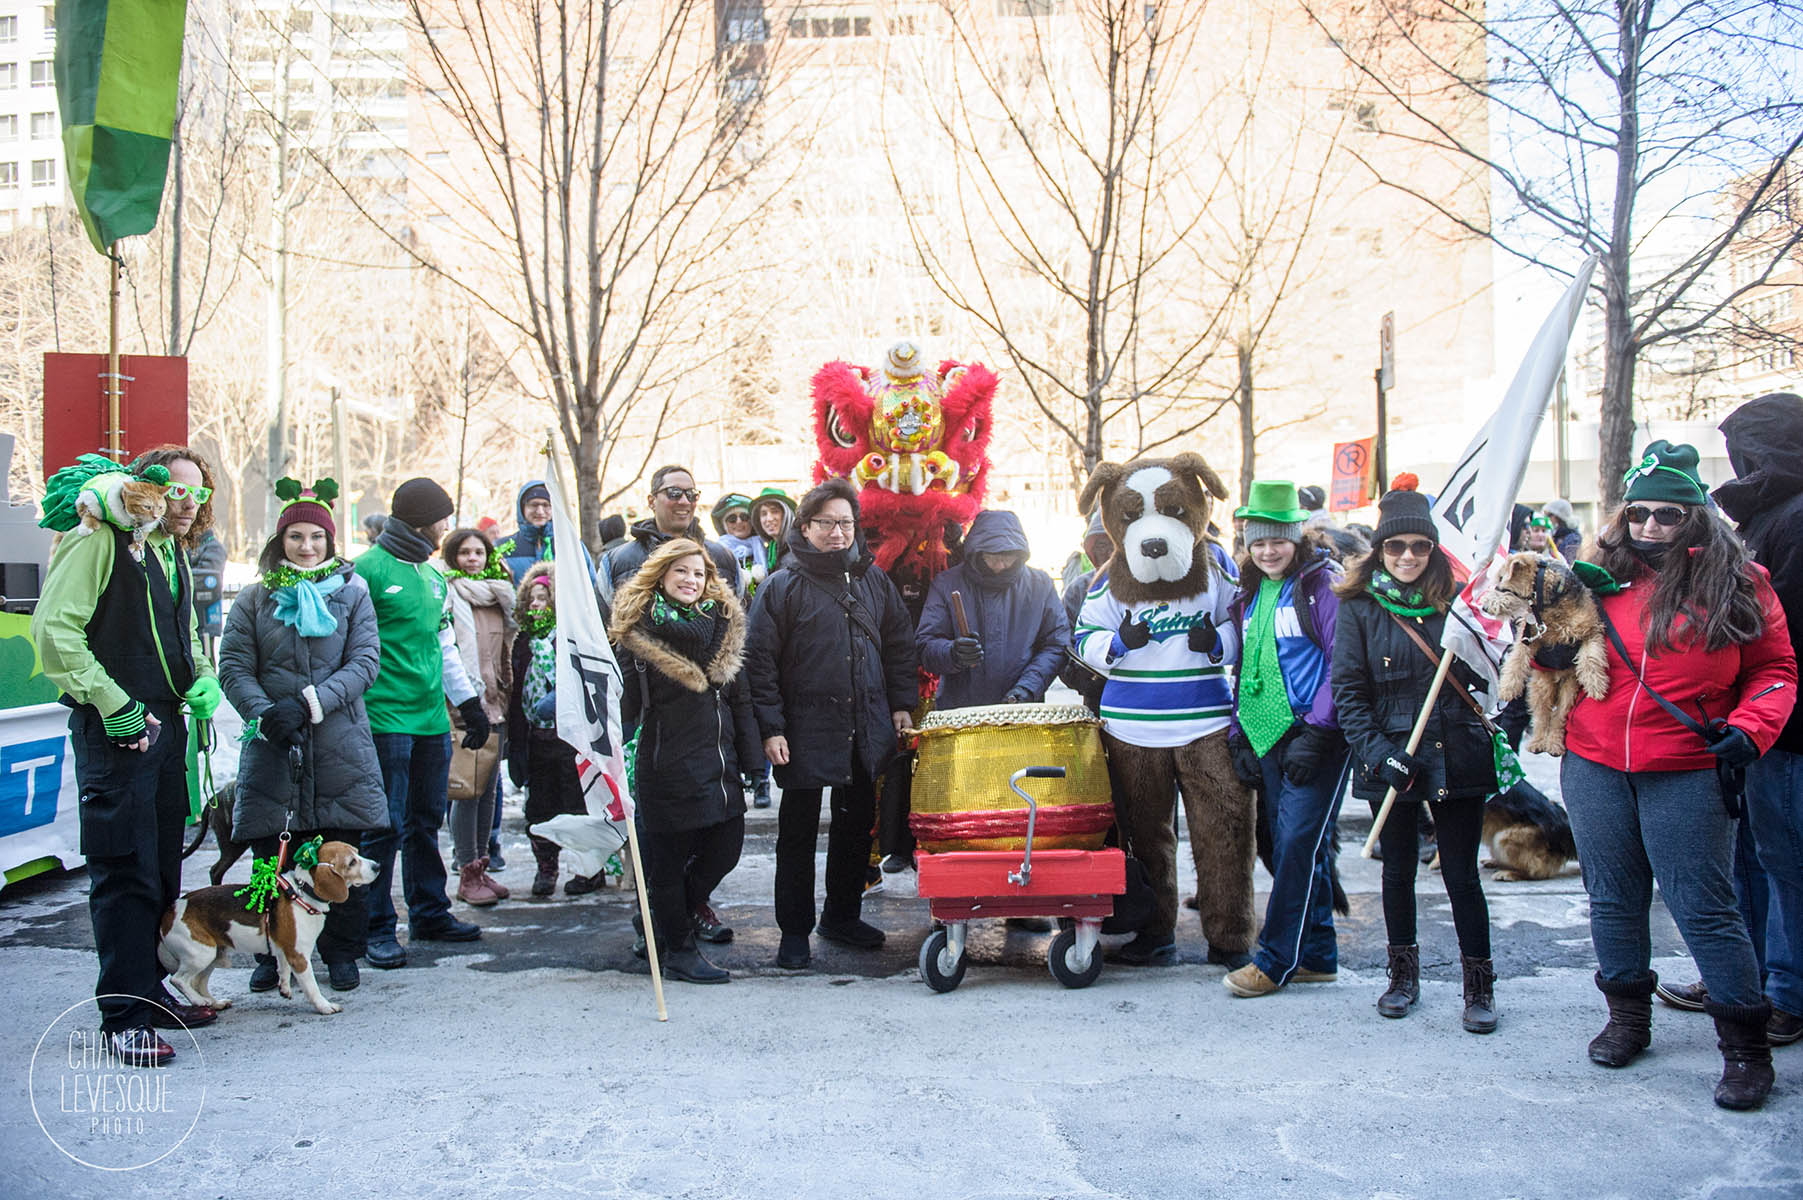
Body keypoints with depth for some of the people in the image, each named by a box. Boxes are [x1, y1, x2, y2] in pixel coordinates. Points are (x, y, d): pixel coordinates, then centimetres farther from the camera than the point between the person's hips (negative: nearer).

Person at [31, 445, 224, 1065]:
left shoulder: (174, 554, 16)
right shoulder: (101, 541, -10)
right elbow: (53, 628, -18)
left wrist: (204, 679, 6)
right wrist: (112, 702, -19)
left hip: (167, 727, 8)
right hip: (115, 732, -8)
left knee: (163, 870, 14)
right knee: (125, 873, -6)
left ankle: (150, 992, 25)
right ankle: (124, 1018, 1)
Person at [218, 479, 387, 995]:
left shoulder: (352, 593, 7)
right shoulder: (255, 598, 8)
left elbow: (364, 663, -2)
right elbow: (233, 669, 2)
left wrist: (310, 701, -14)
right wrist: (264, 714, -15)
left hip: (340, 747, 0)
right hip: (272, 749, 0)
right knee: (272, 857, 2)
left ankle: (342, 952, 16)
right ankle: (272, 954, 16)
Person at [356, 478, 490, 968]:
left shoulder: (434, 576, 17)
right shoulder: (368, 570, -8)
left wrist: (469, 702, 23)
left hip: (432, 718, 8)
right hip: (385, 719, -8)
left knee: (426, 821, 14)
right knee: (385, 825, -4)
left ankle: (429, 912, 24)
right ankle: (376, 928, 3)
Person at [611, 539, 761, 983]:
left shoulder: (723, 625, 9)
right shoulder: (639, 632, -6)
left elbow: (741, 699, 13)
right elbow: (626, 705, -9)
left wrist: (752, 759, 11)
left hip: (719, 762, 5)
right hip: (667, 764, -5)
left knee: (726, 847, 10)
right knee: (669, 856, 4)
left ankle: (691, 903, 38)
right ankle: (676, 946, 20)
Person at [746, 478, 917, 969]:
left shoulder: (872, 579, 9)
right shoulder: (783, 586, -6)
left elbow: (899, 644, 16)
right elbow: (759, 661, -9)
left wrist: (901, 704, 8)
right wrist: (771, 728, -14)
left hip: (866, 728, 5)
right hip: (807, 731, -5)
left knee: (857, 824, 14)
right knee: (798, 833, 3)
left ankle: (843, 916, 29)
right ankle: (794, 932, 13)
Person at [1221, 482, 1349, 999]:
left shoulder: (1323, 582, -6)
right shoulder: (1250, 593, 16)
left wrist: (1316, 733, -17)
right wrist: (1240, 736, 13)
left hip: (1316, 737, -7)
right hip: (1269, 739, 7)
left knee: (1298, 842, -9)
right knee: (1294, 848, 9)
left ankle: (1275, 961, -3)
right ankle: (1317, 956, 18)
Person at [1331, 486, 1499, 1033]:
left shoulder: (1455, 599, 4)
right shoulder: (1358, 608, 0)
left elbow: (1485, 674, 10)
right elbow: (1347, 690, -3)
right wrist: (1378, 752, -13)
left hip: (1458, 756, 0)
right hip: (1391, 757, 0)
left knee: (1461, 873, 3)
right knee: (1398, 870, 12)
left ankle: (1479, 985, 14)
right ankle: (1404, 974, 28)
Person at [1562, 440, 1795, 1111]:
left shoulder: (1737, 583, 0)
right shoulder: (1602, 577, 7)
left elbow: (1775, 669, 4)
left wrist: (1749, 730, -11)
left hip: (1687, 776, -3)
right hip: (1594, 768, 4)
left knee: (1704, 908, -3)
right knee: (1614, 899, 13)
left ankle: (1746, 1045, 8)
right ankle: (1627, 1016, 31)